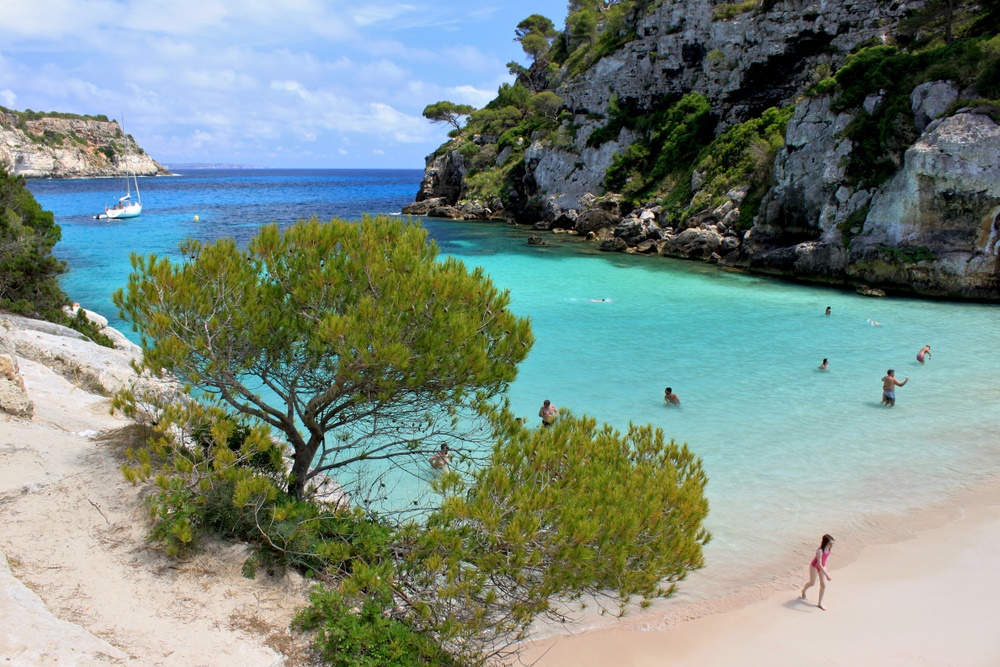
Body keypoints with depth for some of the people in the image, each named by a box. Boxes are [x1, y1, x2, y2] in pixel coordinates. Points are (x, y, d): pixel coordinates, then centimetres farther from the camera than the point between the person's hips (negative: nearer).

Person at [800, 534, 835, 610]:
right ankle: (803, 591, 48)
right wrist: (827, 575, -42)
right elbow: (819, 564, -39)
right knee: (812, 583, 15)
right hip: (814, 566, -5)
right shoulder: (820, 551, -38)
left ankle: (819, 603, 16)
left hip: (822, 566, 5)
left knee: (823, 585, 2)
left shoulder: (829, 548, -16)